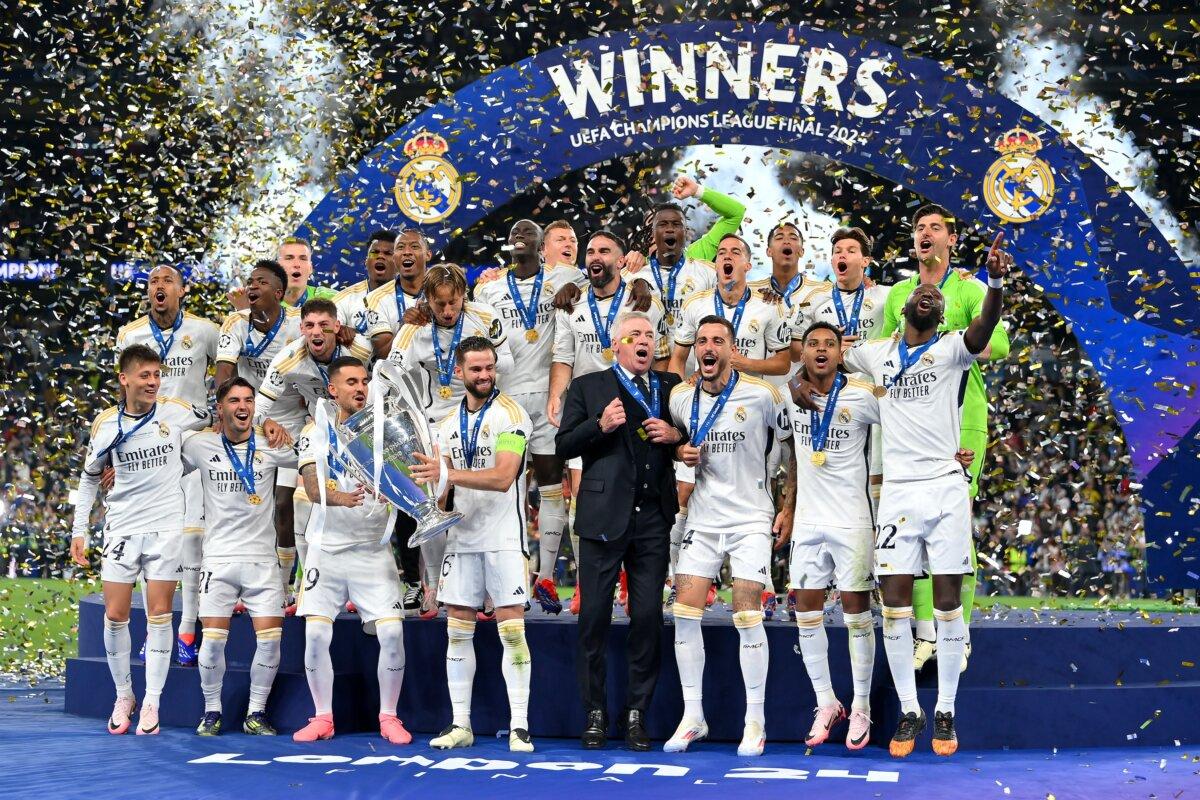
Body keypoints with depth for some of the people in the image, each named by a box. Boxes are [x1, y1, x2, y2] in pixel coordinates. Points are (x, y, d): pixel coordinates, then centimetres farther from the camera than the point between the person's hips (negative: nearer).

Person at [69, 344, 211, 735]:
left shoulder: (177, 411, -3)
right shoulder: (106, 423, 1)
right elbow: (89, 478, 11)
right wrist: (79, 530, 8)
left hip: (167, 527, -1)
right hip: (122, 527, 1)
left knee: (159, 615, -2)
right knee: (115, 615, 1)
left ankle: (151, 703, 4)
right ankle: (123, 696, 18)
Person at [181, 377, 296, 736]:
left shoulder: (271, 446, 2)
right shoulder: (200, 445, 1)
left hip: (263, 559, 1)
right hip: (219, 558, -1)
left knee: (270, 638, -5)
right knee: (213, 639, -7)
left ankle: (256, 713, 10)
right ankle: (211, 712, 12)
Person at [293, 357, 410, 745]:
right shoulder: (317, 432, 1)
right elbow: (312, 487, -14)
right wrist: (343, 497, -34)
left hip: (374, 549, 1)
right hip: (327, 548, -1)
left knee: (392, 632, -9)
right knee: (316, 633, -6)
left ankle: (389, 717, 6)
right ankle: (323, 717, 10)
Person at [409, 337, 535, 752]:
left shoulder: (509, 414, -8)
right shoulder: (450, 423, 12)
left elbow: (503, 477, -19)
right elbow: (445, 481, 15)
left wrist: (448, 473, -27)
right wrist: (434, 501, -7)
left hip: (503, 538, -6)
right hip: (461, 536, 6)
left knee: (512, 629, -6)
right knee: (457, 630, 5)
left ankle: (519, 726, -3)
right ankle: (460, 725, 12)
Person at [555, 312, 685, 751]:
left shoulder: (671, 386, 14)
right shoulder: (587, 387, 8)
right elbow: (564, 445, 2)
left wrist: (676, 434, -5)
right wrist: (600, 425, -14)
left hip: (653, 517, 2)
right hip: (604, 514, -2)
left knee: (648, 616, 2)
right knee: (595, 615, 0)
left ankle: (637, 713, 11)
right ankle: (595, 712, 9)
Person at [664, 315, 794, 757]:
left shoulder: (762, 394, -7)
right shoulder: (680, 398, 3)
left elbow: (793, 448, 1)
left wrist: (790, 507, -3)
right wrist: (681, 452, -3)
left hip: (751, 518, -4)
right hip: (702, 518, 4)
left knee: (748, 618, -8)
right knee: (685, 614, -2)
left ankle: (755, 721, 4)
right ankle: (693, 716, 10)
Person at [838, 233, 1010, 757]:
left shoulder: (951, 349, 3)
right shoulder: (877, 353, 12)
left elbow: (984, 327, -19)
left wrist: (995, 282, -38)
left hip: (945, 488, -2)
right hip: (897, 491, 2)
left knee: (948, 603, 1)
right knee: (895, 605, 0)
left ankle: (945, 712, 11)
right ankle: (908, 712, 11)